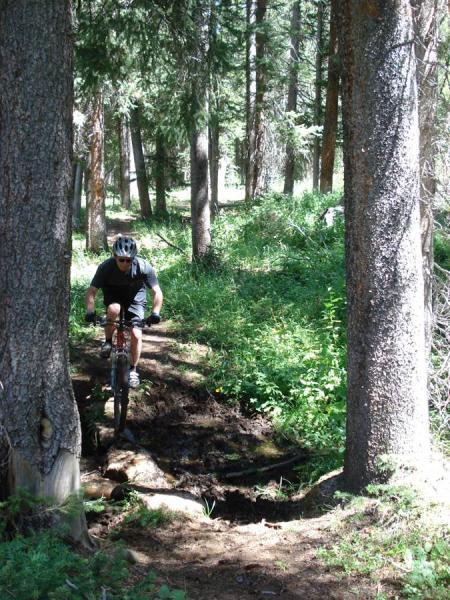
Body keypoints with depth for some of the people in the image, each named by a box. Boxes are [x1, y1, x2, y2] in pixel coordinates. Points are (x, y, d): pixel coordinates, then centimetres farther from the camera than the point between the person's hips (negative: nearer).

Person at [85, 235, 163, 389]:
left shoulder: (143, 267, -30)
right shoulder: (106, 267, -29)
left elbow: (157, 292, -25)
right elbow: (91, 291, -26)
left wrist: (155, 313, -40)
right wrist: (90, 311, -42)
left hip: (135, 297, 0)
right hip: (113, 294, 0)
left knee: (136, 334, -13)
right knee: (113, 309, -36)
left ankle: (133, 370, 10)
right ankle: (108, 342, -9)